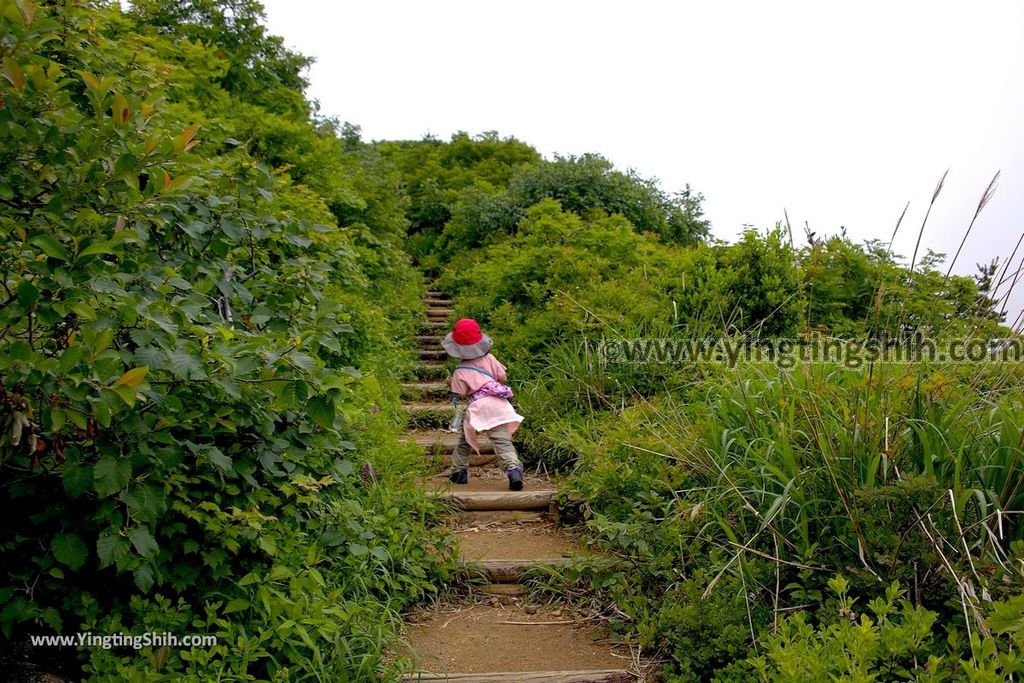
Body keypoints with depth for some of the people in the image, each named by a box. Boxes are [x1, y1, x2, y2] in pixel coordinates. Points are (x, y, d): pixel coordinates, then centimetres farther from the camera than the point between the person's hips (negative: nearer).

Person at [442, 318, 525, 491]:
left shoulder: (460, 372, -1)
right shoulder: (489, 358, 8)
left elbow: (460, 395, -2)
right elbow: (502, 377, 8)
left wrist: (451, 384, 17)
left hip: (478, 408, -2)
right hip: (499, 405, 2)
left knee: (464, 439, 19)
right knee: (502, 441, -6)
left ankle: (458, 471, 26)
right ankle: (514, 468, -26)